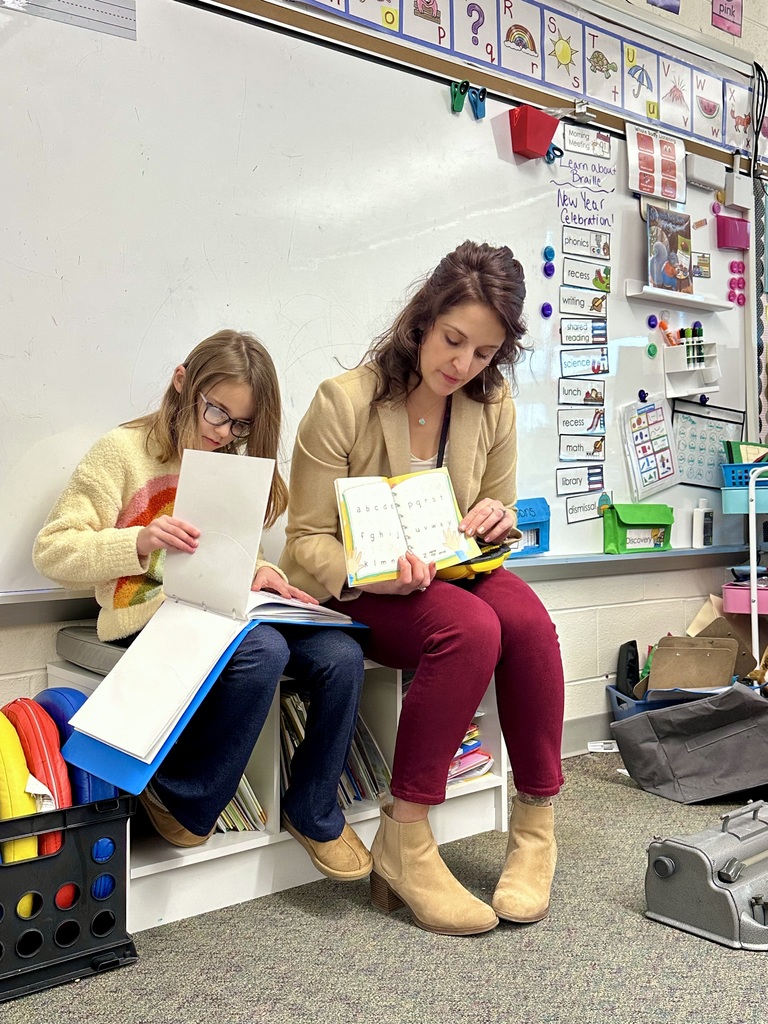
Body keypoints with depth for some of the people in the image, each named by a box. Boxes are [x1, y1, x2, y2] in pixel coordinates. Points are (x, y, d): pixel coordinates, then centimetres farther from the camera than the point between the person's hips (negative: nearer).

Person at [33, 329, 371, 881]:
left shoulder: (229, 462, 17)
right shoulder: (123, 450, -2)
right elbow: (52, 550, -7)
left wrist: (254, 569, 0)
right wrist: (139, 541, -23)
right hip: (151, 616, -6)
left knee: (340, 654, -18)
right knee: (264, 651, -33)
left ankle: (314, 812, 4)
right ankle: (179, 798, -10)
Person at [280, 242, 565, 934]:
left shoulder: (493, 407, 2)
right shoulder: (345, 401, -13)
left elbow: (497, 517, 14)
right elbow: (308, 540, -11)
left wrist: (496, 518, -11)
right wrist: (374, 573, -31)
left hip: (448, 573, 5)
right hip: (354, 594, -4)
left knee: (528, 619, -29)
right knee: (471, 628, -34)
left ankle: (535, 826, -13)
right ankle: (403, 843, -22)